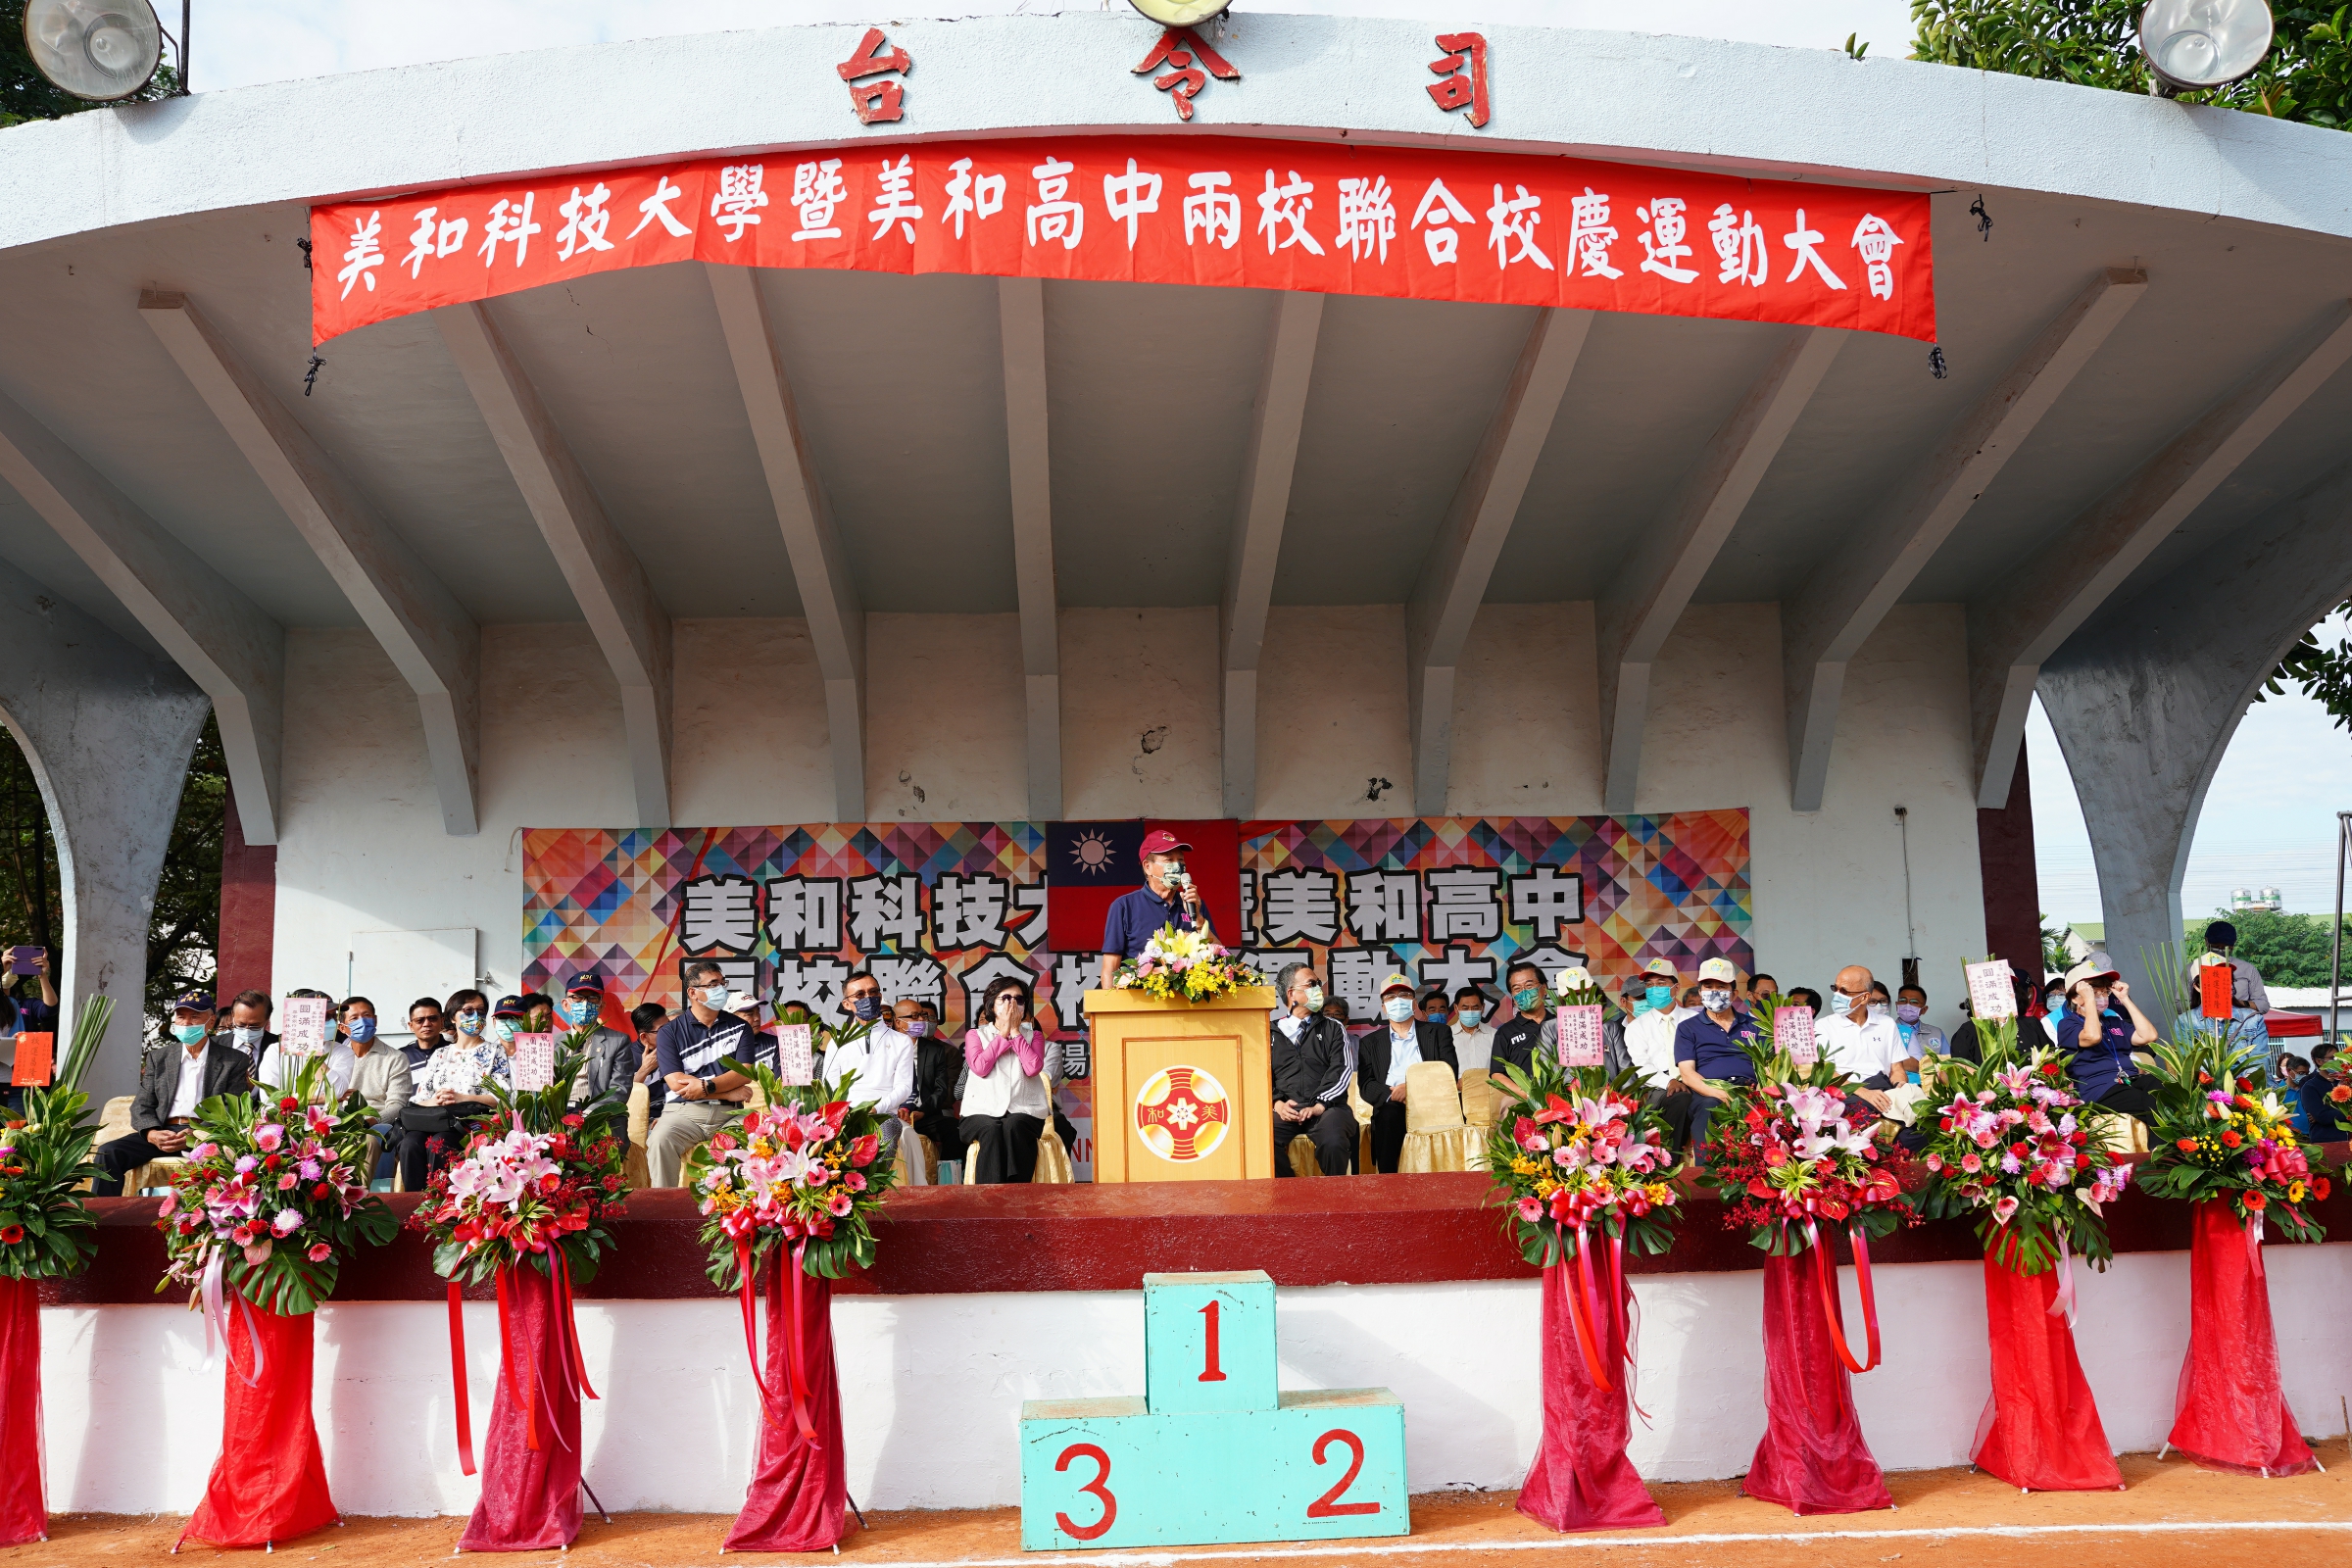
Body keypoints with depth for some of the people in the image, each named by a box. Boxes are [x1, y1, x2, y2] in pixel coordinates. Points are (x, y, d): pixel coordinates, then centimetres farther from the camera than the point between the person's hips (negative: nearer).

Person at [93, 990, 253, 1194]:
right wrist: (151, 1134, -10)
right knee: (108, 1152, -22)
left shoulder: (235, 1061, 9)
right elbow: (142, 1105, 14)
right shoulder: (161, 1059, 20)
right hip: (162, 1133, 4)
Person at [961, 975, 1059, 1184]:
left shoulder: (1033, 1036, 17)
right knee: (991, 1130, -35)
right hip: (983, 1112, -1)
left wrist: (1015, 1032, 0)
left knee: (1013, 1125, -35)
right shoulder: (975, 1035, 14)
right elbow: (980, 1067, -7)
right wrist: (1003, 1034, -1)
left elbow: (1033, 1068, -5)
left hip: (1024, 1112, 1)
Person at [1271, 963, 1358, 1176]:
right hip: (1286, 1109, 1)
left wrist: (1319, 1106, -11)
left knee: (1333, 1143, -35)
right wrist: (1277, 1103, -8)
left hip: (1327, 1108, -1)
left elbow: (1342, 1070, 3)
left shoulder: (1333, 1029, 16)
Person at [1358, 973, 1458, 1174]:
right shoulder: (1370, 1043, 21)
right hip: (1392, 1107, 0)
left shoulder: (1438, 1033, 19)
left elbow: (1450, 1073, 5)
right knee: (1389, 1113, -34)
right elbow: (1366, 1085, 8)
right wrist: (1392, 1094, -15)